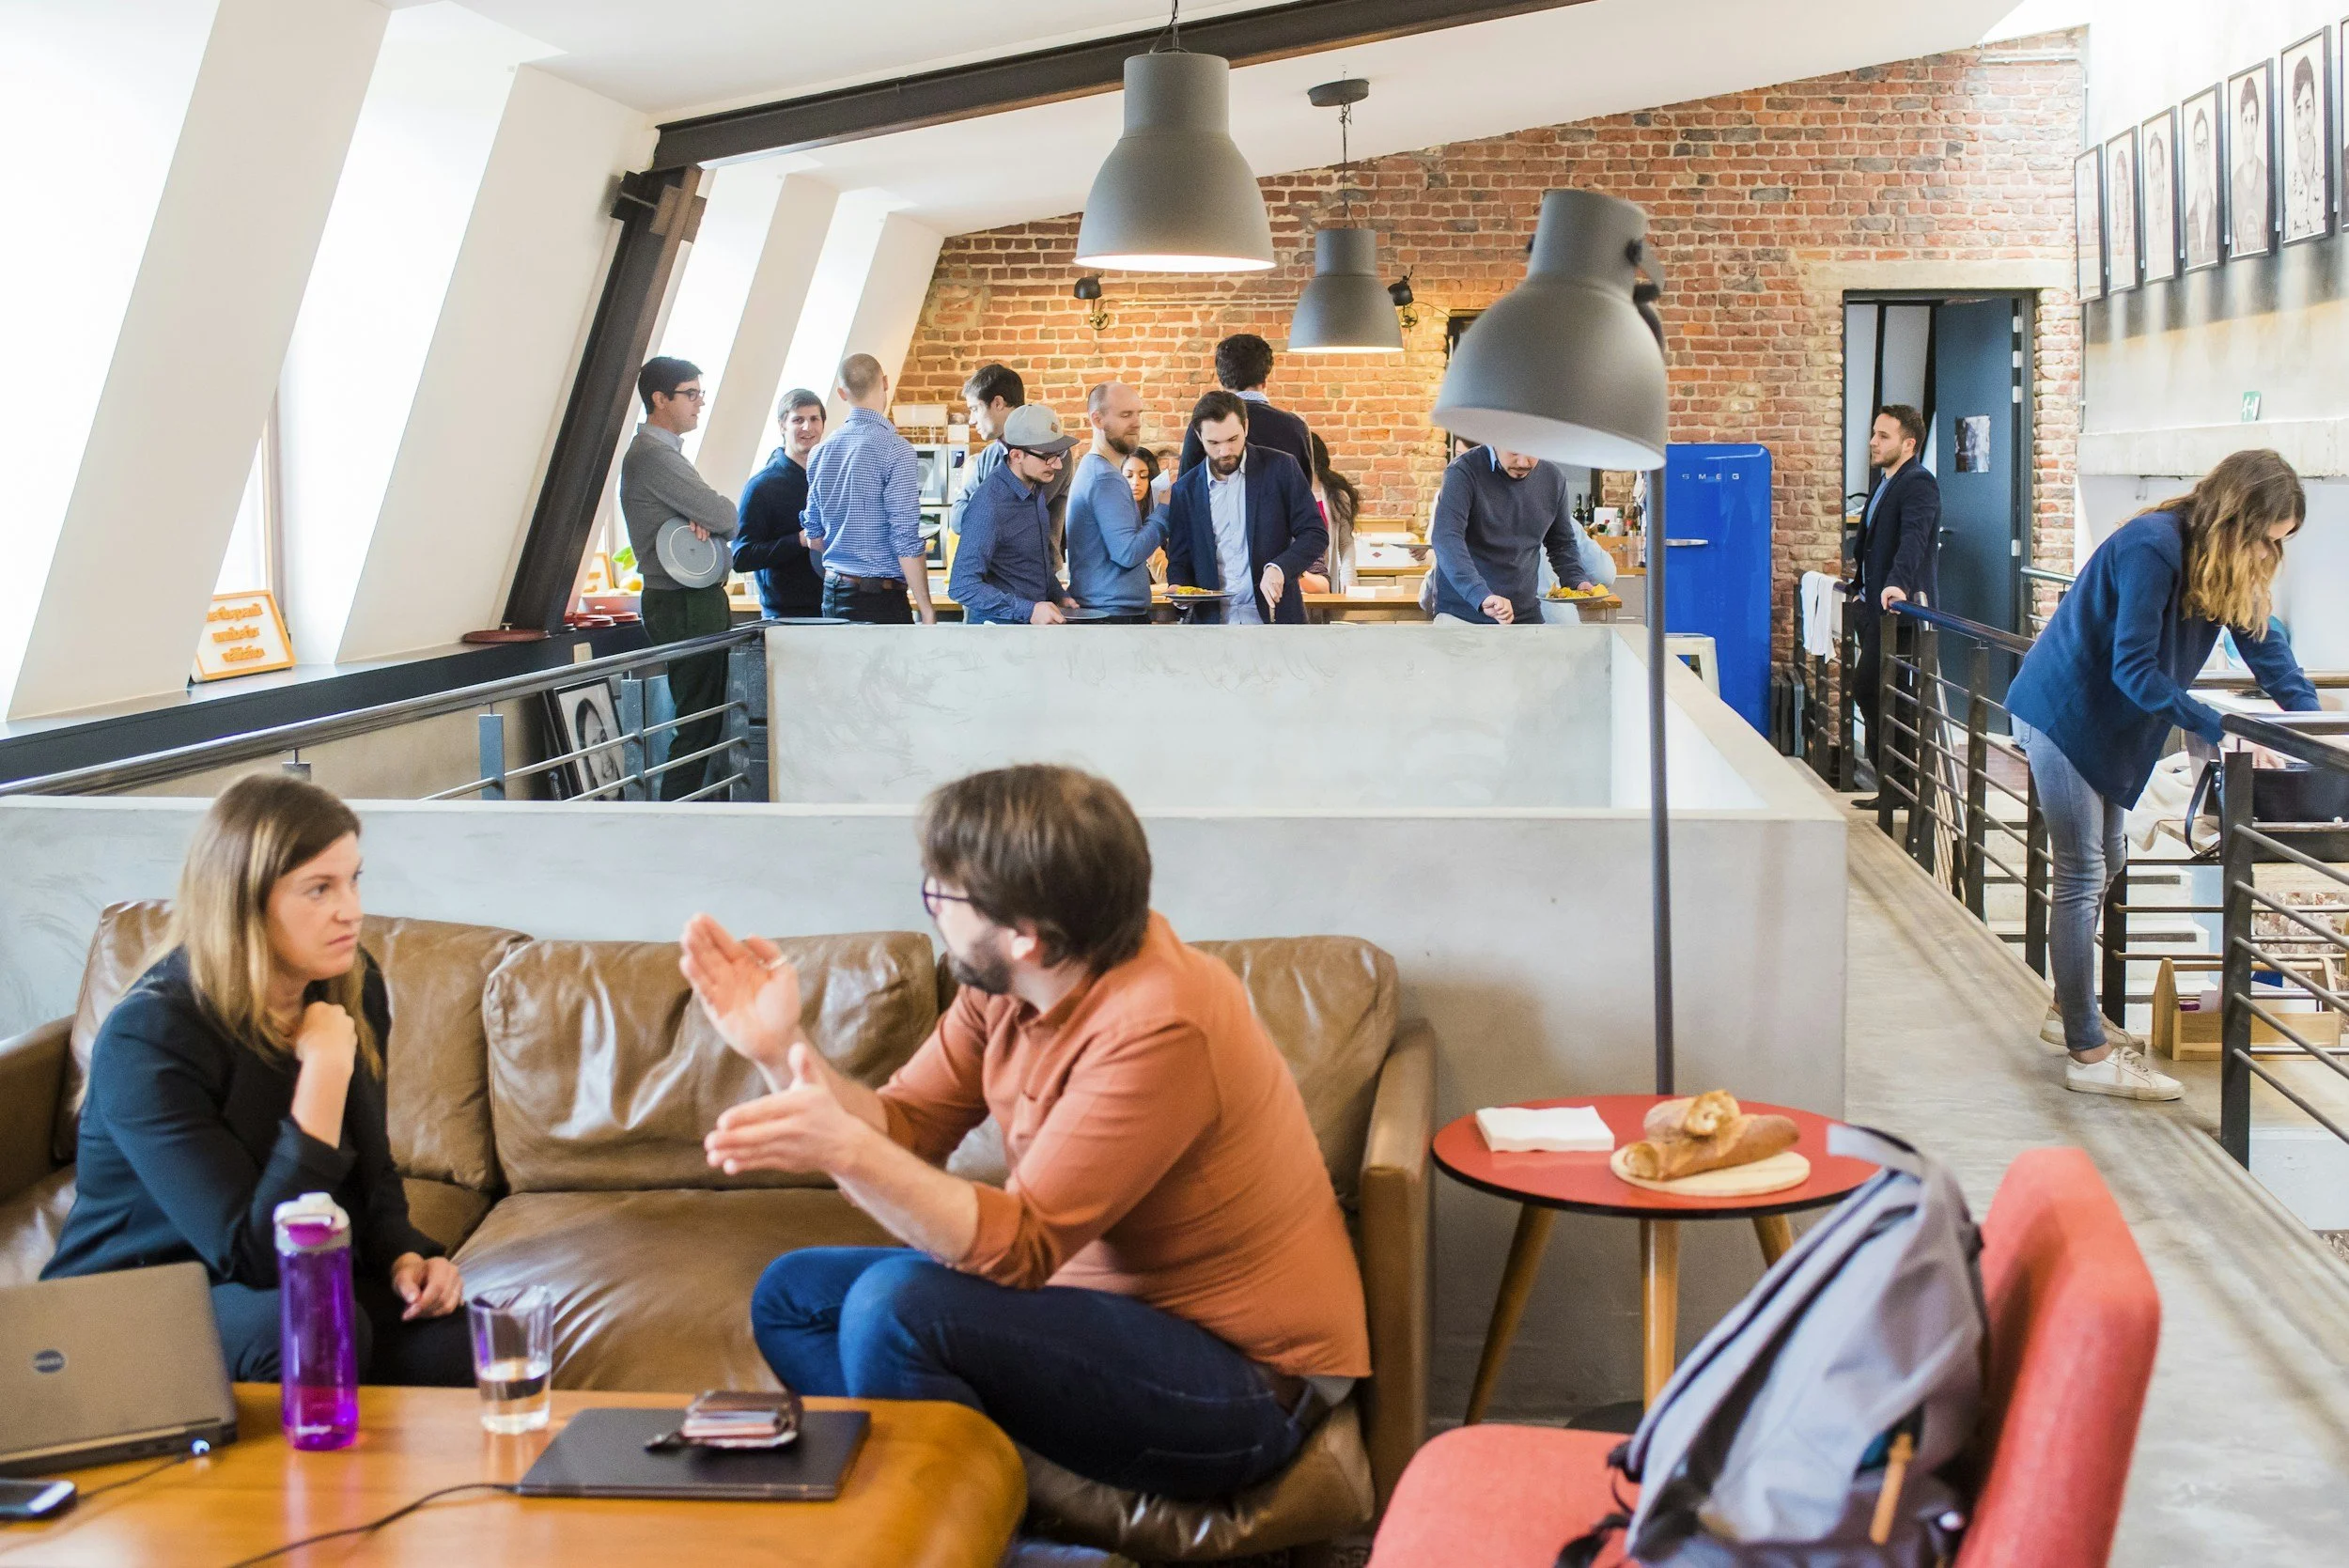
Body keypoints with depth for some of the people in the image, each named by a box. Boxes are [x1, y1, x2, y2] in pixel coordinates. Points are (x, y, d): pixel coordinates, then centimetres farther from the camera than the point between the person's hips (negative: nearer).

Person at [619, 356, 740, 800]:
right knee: (698, 724, -9)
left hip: (697, 601, 11)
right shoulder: (653, 455, -16)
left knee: (708, 716, 12)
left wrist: (704, 520, -9)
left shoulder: (665, 452, 19)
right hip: (685, 607, -11)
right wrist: (711, 521, 4)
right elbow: (726, 517, -19)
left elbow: (716, 514, 14)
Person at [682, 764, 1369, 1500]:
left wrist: (846, 1150, -37)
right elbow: (905, 1126, 2)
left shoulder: (1157, 1027, -28)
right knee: (793, 1294, 6)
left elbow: (1020, 1247, -28)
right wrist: (782, 1050, -11)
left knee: (897, 1307, -27)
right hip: (1105, 1296, 9)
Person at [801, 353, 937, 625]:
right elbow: (906, 538, -15)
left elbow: (814, 536, 15)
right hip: (880, 598, -7)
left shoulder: (820, 453, 8)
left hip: (832, 592, 7)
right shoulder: (895, 450, -12)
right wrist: (926, 608, -10)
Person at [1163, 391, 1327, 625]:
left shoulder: (1279, 468, 1)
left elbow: (1315, 534, 1)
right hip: (1213, 621, 2)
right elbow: (1179, 560, 14)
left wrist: (1278, 568, -17)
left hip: (1274, 617, -2)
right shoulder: (1185, 490, 8)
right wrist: (1178, 587, -10)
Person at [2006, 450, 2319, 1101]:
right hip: (2063, 713, -9)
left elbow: (2265, 646, 8)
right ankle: (2088, 1053, -4)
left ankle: (2070, 1011, 32)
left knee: (2106, 863, 17)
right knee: (2082, 877, -8)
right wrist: (2220, 728, -28)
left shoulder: (2223, 563, 2)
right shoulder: (2154, 548, -26)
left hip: (2110, 725, 10)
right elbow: (2135, 670, -27)